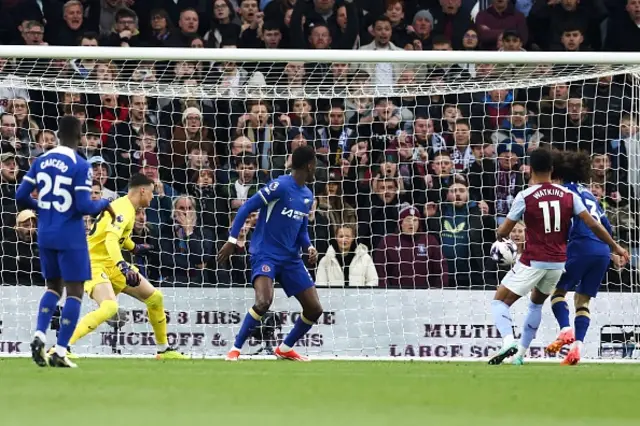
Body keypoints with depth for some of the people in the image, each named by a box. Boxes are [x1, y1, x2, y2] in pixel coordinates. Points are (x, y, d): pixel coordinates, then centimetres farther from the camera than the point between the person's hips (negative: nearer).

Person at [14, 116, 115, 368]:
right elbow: (84, 206, -18)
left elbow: (21, 196, 4)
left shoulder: (41, 161, 3)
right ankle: (60, 352, -4)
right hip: (70, 236, -6)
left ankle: (39, 335, 0)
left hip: (45, 234, 6)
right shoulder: (81, 166, -14)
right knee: (74, 291, 2)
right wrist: (104, 205, 2)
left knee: (54, 287, 21)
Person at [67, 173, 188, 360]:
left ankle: (163, 350, 27)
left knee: (155, 297, 11)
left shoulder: (127, 207, 10)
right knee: (110, 307, -34)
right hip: (95, 264, -10)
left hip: (112, 265, 10)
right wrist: (123, 267, -48)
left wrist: (134, 248, 39)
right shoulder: (123, 209, -21)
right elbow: (110, 240, -36)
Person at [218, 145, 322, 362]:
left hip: (290, 258, 8)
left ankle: (286, 349, 24)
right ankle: (235, 349, -13)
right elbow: (247, 207, -13)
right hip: (265, 254, -8)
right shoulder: (280, 186, -13)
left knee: (314, 309, 3)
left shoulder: (307, 196, 11)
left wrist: (309, 247, -1)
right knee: (263, 302, -29)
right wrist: (232, 239, -18)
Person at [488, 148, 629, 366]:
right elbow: (592, 224, -3)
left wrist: (501, 236, 21)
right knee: (536, 304, 27)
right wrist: (615, 247, 8)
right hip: (558, 262, 5)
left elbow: (503, 232, -4)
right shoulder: (568, 195, -1)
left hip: (533, 262, -5)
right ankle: (521, 352, 27)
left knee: (500, 302, 2)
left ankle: (509, 341, -24)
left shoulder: (525, 196, -10)